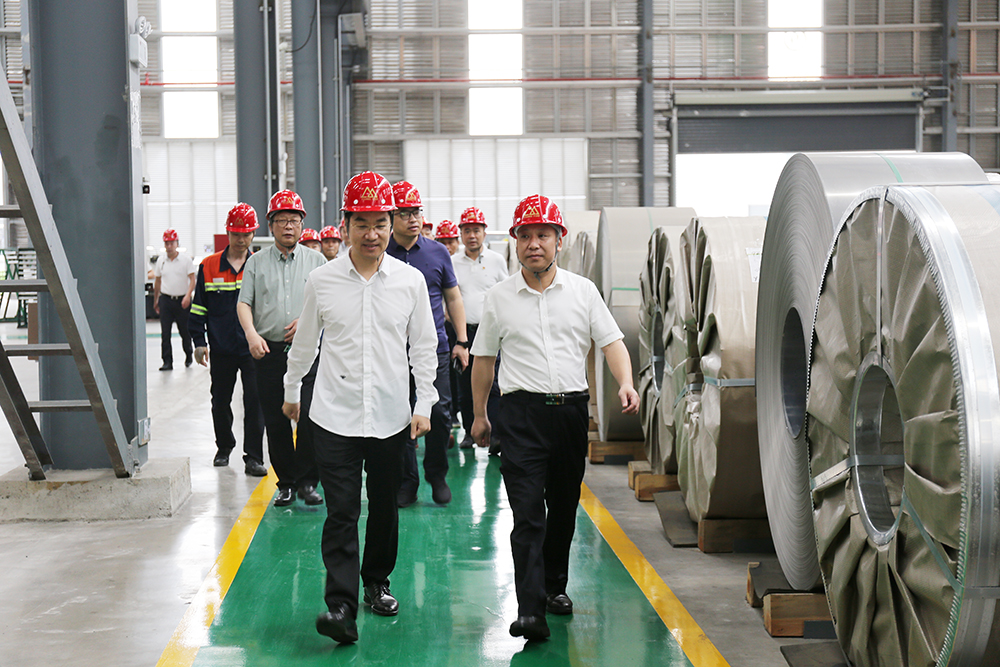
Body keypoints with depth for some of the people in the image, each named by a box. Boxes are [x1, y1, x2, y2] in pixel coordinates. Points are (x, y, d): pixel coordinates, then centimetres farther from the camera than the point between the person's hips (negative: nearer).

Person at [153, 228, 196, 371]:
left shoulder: (186, 259, -3)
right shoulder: (161, 260, 7)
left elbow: (192, 279, -6)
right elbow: (157, 281, 16)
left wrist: (188, 296, -21)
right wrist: (155, 300, 20)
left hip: (182, 301, -2)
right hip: (166, 299, 2)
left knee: (185, 331, 8)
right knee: (165, 333, -5)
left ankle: (188, 355, 32)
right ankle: (167, 362, -2)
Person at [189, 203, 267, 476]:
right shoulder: (209, 266, 2)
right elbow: (198, 308, 6)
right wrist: (198, 342, 1)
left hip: (252, 349, -1)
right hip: (221, 349, 2)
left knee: (254, 402, -4)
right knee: (220, 401, 13)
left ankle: (253, 457, 2)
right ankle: (224, 447, 33)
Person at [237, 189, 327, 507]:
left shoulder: (316, 260, 10)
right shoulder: (256, 262, 11)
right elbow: (244, 302, 5)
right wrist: (251, 333, -12)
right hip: (269, 350, 1)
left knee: (311, 416, -7)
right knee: (275, 422, 3)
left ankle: (307, 481, 4)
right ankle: (286, 483, 14)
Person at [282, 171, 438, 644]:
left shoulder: (410, 280, 1)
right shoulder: (321, 281, -1)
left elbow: (423, 347, 7)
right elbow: (305, 343, 13)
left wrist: (424, 404, 3)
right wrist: (291, 391, 21)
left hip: (391, 417, 2)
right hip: (335, 415, -2)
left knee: (384, 507, 14)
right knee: (341, 512, -8)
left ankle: (377, 583, 34)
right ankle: (341, 607, -10)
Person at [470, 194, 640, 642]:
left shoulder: (582, 291, 6)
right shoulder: (499, 298, 5)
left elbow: (611, 341, 3)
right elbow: (483, 358, 13)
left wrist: (625, 383, -15)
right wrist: (479, 414, 15)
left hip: (571, 408, 2)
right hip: (523, 411, -2)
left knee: (564, 508, 14)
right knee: (527, 513, -11)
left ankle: (555, 586, 33)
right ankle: (530, 611, -14)